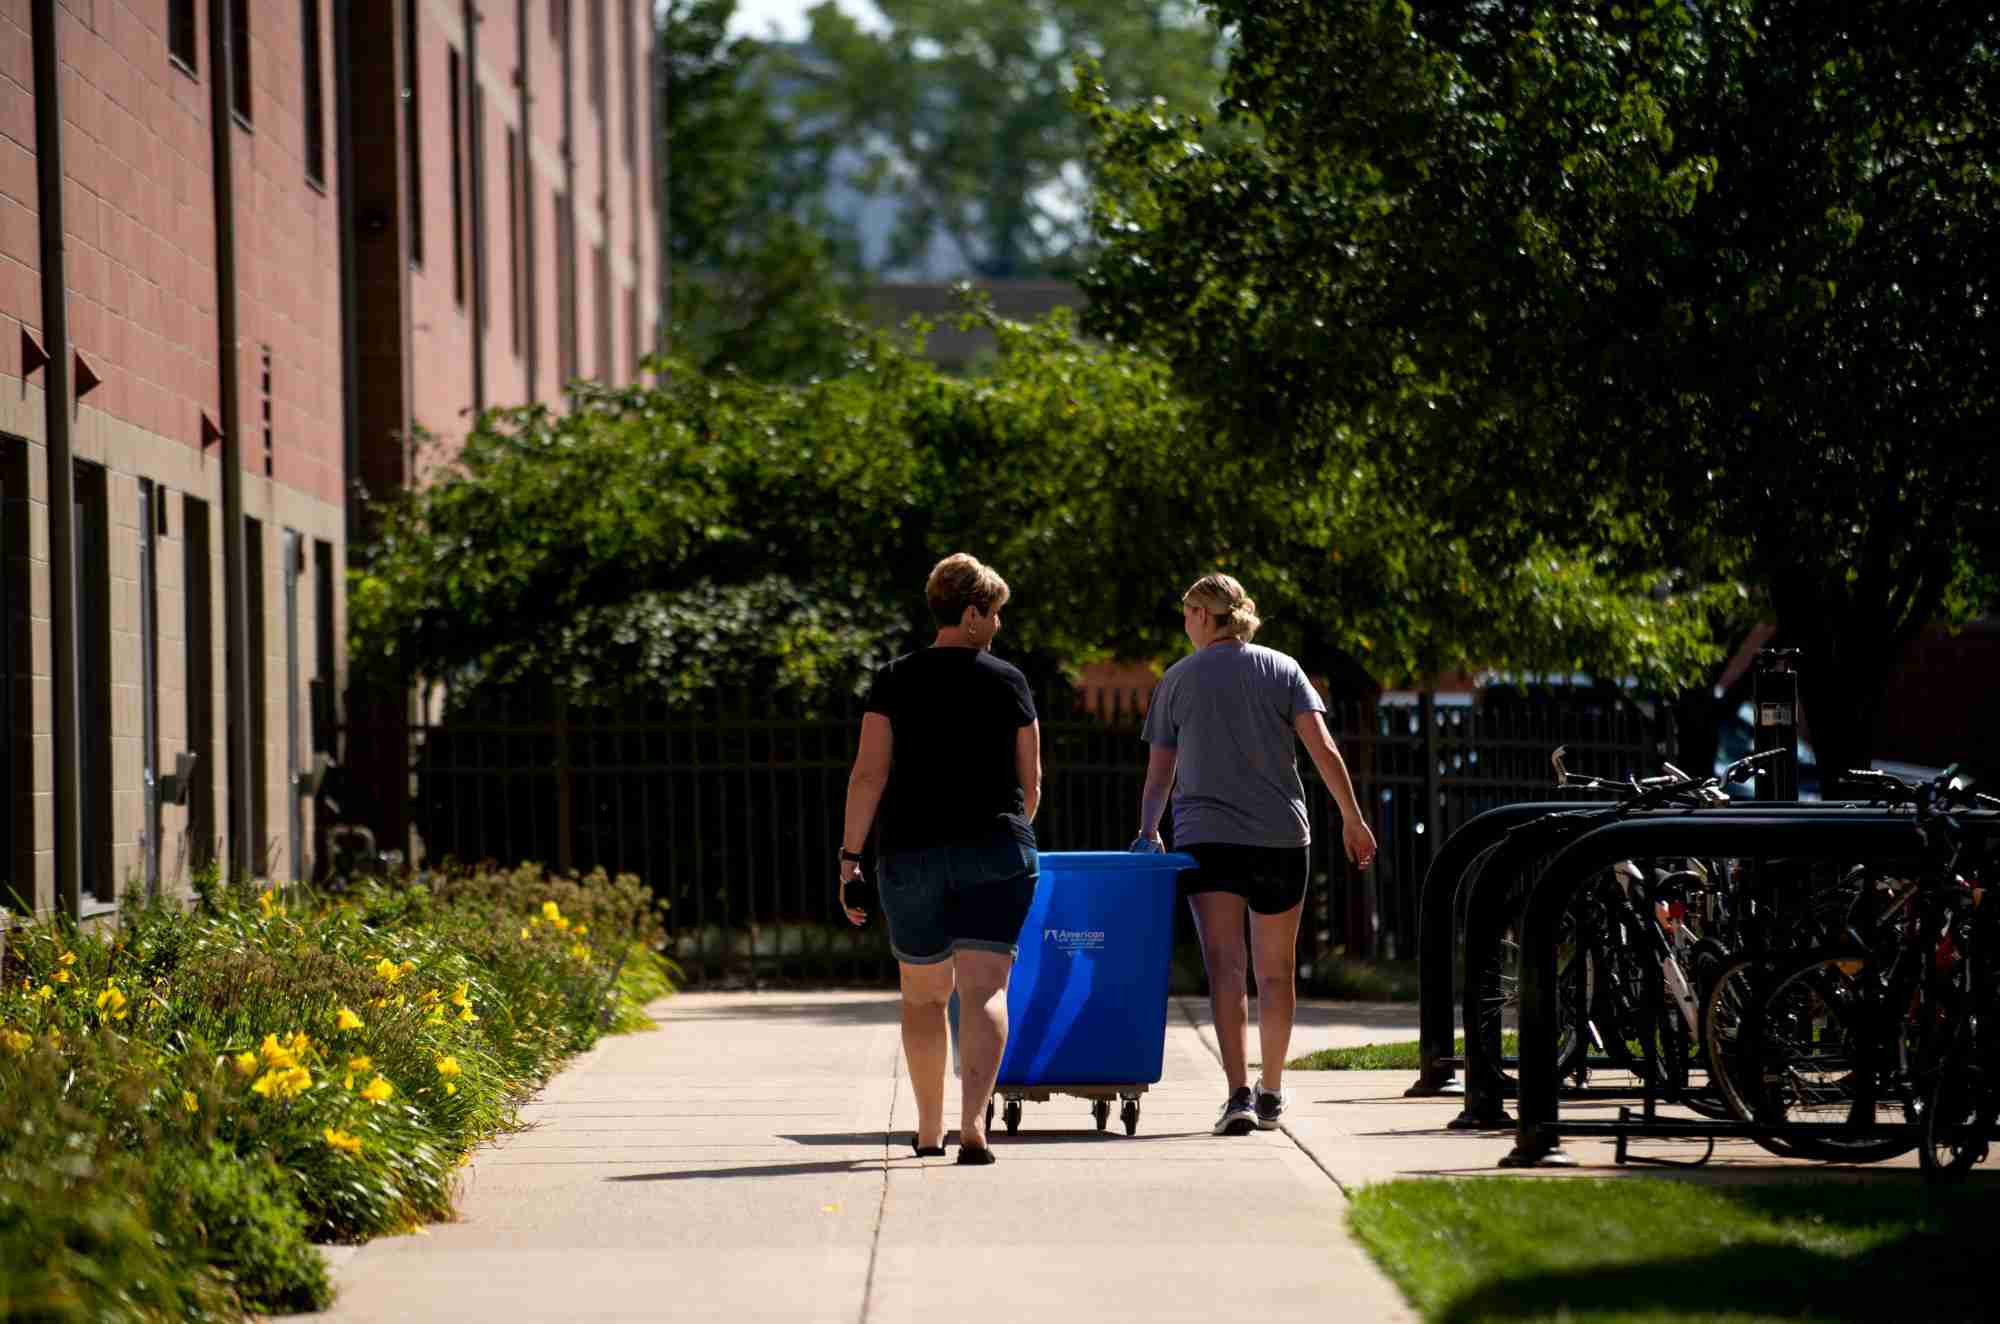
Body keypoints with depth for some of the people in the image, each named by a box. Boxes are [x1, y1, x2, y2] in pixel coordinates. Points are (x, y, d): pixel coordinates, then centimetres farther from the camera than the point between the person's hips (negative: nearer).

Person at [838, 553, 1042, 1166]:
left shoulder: (894, 681, 1)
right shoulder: (1007, 681, 1)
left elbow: (869, 774, -6)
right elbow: (1030, 781, 6)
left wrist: (850, 856, -2)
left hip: (910, 855, 1)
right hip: (995, 851, -1)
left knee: (924, 995, 16)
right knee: (984, 989, -6)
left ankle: (929, 1128, 26)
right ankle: (973, 1122, -25)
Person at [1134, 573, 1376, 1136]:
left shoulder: (1177, 680, 6)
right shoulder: (1283, 670, 6)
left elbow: (1159, 773, 6)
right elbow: (1323, 749, -3)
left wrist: (1147, 833, 14)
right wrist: (1352, 819, 1)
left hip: (1206, 836, -1)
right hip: (1281, 836, 1)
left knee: (1225, 966, -9)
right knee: (1276, 972, 13)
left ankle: (1239, 1094, -24)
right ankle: (1271, 1094, 22)